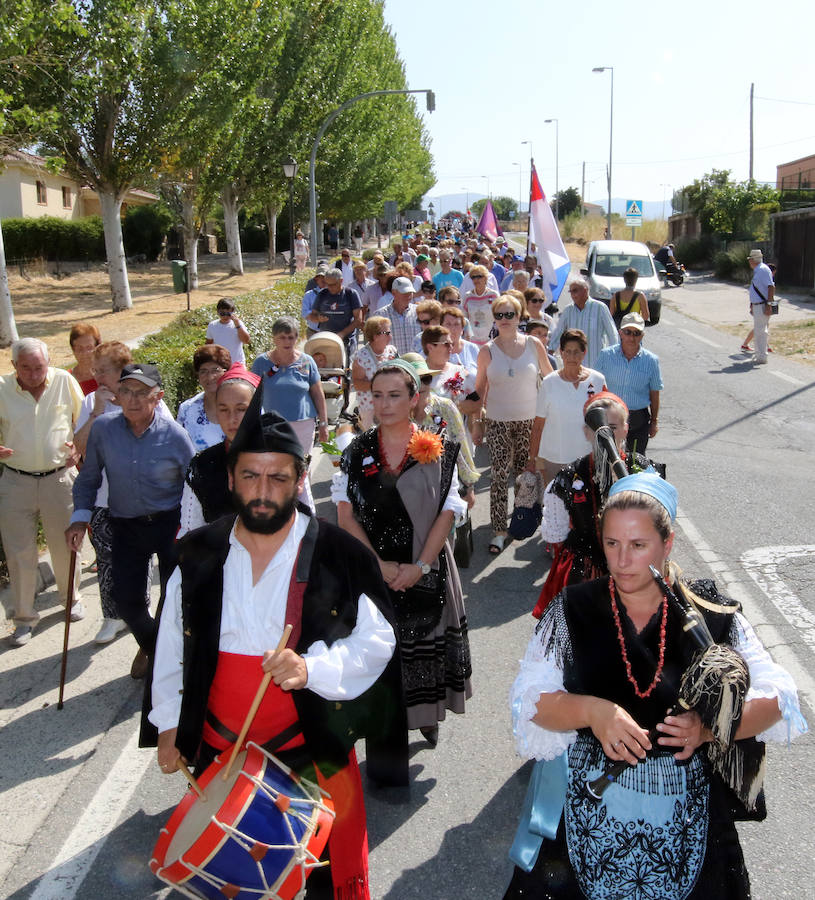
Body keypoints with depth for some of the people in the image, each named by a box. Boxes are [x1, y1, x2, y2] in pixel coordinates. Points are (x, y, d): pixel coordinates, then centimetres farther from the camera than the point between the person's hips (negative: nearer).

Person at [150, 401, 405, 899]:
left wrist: (311, 668, -26)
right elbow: (173, 646, 10)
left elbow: (376, 640, -10)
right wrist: (168, 723, 12)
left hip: (314, 749, -3)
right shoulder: (199, 555, 0)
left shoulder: (340, 555, -11)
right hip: (218, 752, 3)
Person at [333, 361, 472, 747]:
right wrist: (380, 564, -12)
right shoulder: (357, 451, 0)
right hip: (373, 567, 1)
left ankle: (427, 715, 30)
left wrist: (420, 566, -14)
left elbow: (446, 514, -6)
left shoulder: (436, 450, -3)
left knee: (426, 639, 9)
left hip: (427, 569, -1)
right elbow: (346, 516, -2)